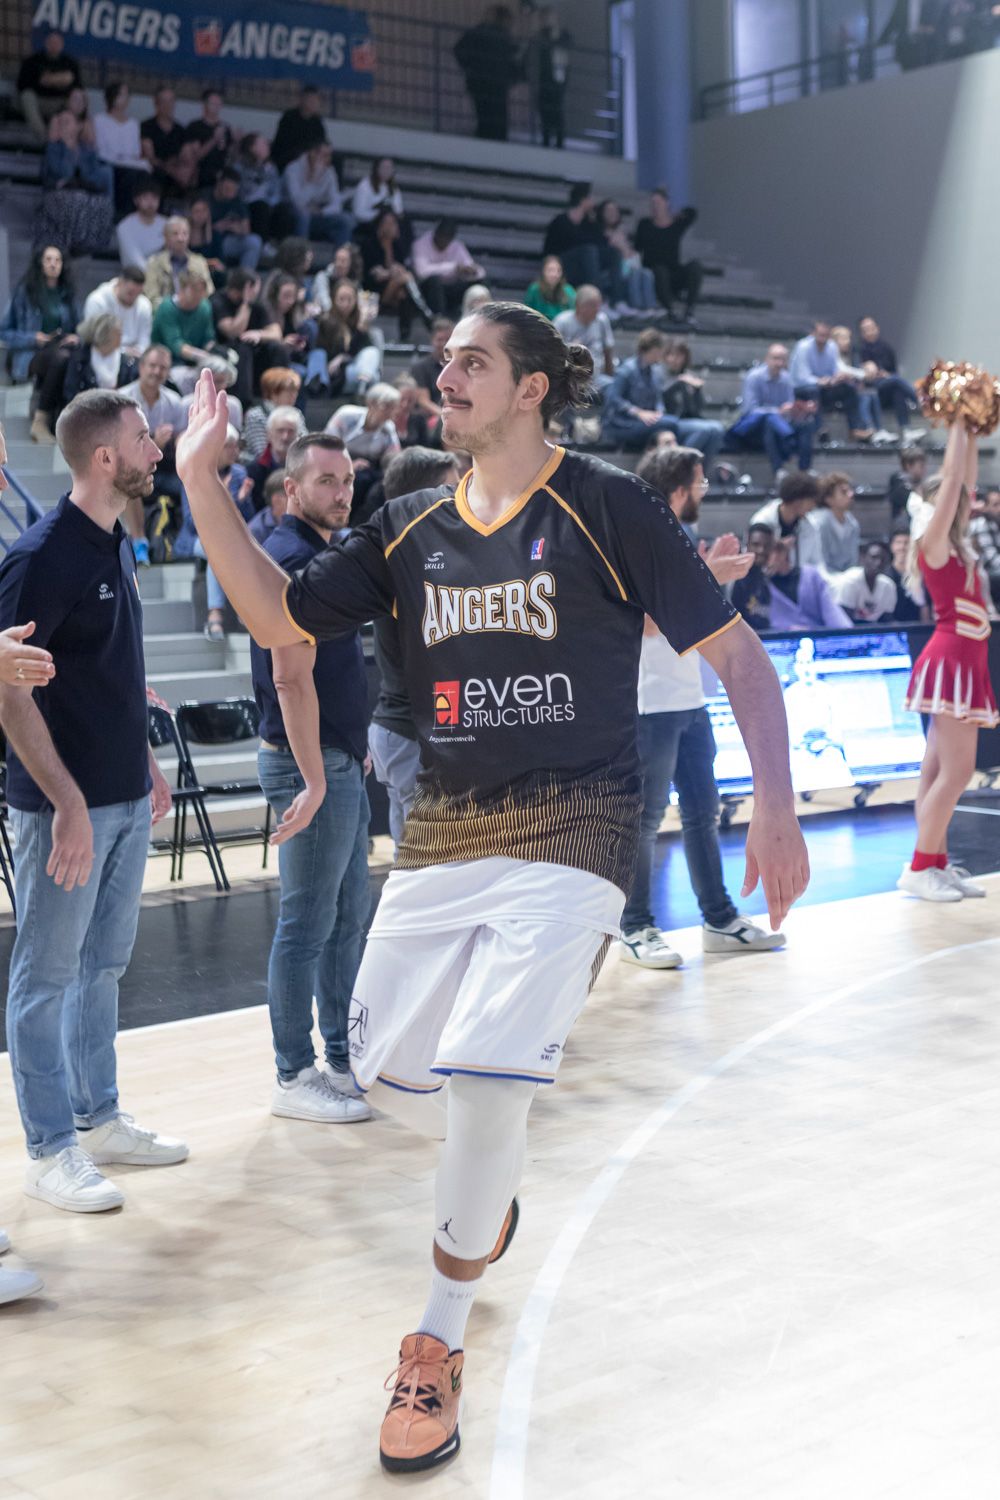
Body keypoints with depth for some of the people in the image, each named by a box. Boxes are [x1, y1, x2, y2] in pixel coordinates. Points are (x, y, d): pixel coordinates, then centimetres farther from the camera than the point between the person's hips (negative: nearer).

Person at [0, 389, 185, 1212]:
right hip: (66, 804, -8)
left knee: (104, 964, 17)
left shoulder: (117, 545, 9)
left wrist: (147, 763, 18)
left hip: (125, 800, 8)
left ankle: (99, 1118, 30)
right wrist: (67, 802, -23)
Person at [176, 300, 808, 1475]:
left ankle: (438, 1348, 5)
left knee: (483, 1077, -17)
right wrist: (201, 479, -3)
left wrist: (773, 807, -11)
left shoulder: (605, 505, -6)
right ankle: (487, 1176, 44)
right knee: (385, 1074, 8)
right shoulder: (411, 530, 9)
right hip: (442, 834, 6)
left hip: (568, 835, -5)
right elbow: (280, 620, 6)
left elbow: (734, 648, -4)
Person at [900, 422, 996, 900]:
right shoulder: (933, 541, -9)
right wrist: (957, 422, -3)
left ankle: (935, 863, 11)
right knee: (956, 771, -10)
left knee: (939, 770, 8)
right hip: (951, 660, -9)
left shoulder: (954, 546, 14)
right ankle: (919, 868, -5)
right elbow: (951, 477, -11)